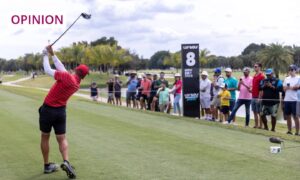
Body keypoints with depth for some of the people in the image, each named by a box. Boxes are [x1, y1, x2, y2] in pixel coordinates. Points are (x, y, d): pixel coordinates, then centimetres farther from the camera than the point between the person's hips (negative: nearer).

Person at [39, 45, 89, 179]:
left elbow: (48, 70, -11)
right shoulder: (77, 84, 4)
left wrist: (45, 56, 3)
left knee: (45, 138, 10)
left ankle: (47, 165, 15)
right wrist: (52, 54, 12)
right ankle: (66, 161, -17)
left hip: (47, 109, -4)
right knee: (62, 139, 7)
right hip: (61, 111, 4)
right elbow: (62, 69, 11)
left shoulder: (68, 77, -17)